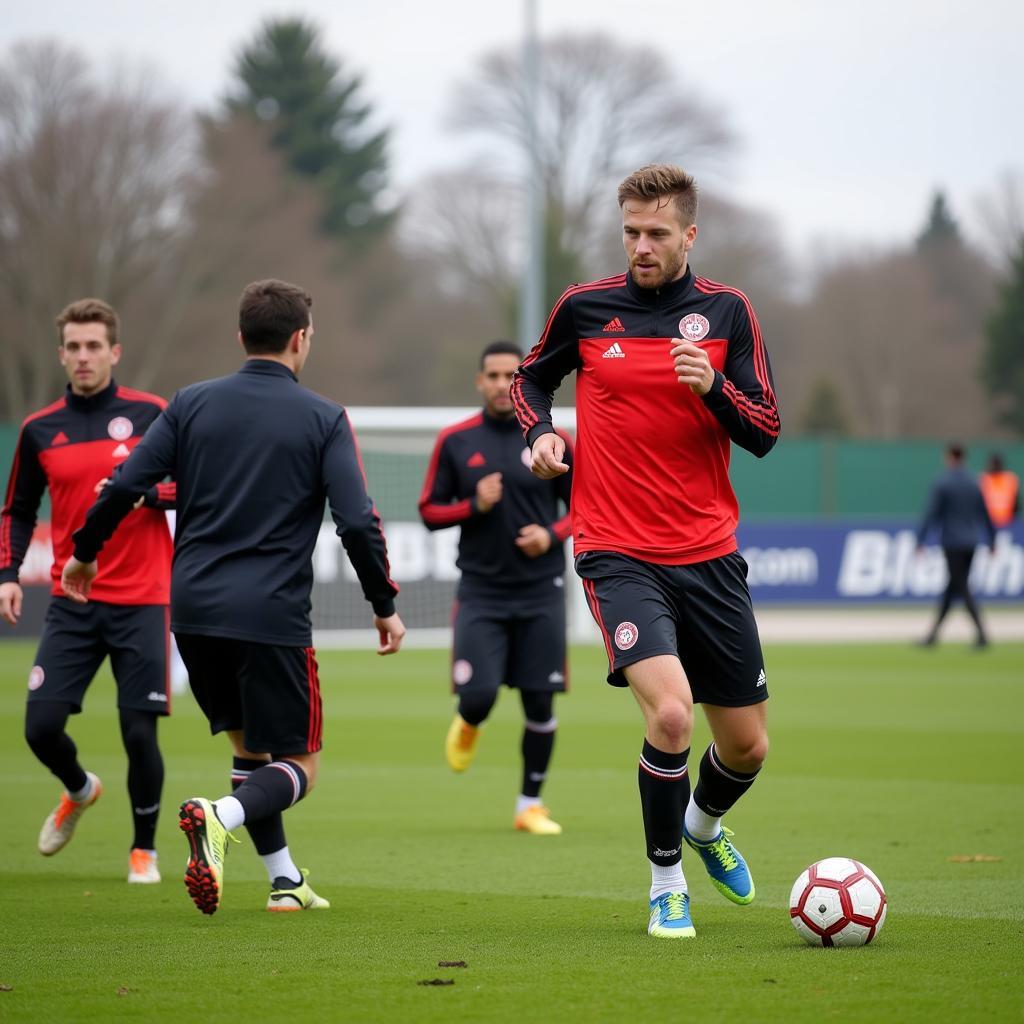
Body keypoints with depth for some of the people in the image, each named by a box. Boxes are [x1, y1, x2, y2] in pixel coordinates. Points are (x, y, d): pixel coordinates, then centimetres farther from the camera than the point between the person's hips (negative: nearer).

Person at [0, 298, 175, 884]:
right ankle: (80, 791, 30)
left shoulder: (152, 415, -2)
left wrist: (141, 493, -18)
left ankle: (145, 848, 18)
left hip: (141, 604, -2)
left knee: (139, 732, -5)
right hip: (73, 604, 2)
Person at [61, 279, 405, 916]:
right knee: (298, 766, 2)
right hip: (272, 616, -4)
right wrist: (385, 606, 4)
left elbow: (125, 485, 2)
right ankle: (221, 817, -27)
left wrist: (85, 552, 18)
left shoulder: (192, 404, 7)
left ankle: (285, 881, 19)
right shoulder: (323, 419, -1)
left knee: (249, 744, 22)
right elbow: (358, 521, -8)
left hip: (194, 610, 4)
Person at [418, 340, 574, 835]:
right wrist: (474, 506, -13)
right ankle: (467, 725, 28)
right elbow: (429, 511, 5)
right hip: (480, 592, 0)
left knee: (540, 703, 1)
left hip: (540, 591, 0)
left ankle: (530, 804, 17)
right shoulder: (455, 441, 1)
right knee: (477, 695, -11)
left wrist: (552, 534, -11)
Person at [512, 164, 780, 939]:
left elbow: (765, 433, -2)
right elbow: (532, 378, 20)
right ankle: (667, 883, -3)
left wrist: (712, 387, -20)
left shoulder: (727, 313, 2)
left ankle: (705, 823, 44)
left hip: (709, 556, 2)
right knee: (670, 711, -24)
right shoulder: (585, 308, 1)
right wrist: (540, 430, 0)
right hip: (618, 554, -2)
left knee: (748, 747, 8)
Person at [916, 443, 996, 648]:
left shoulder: (942, 484, -9)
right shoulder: (974, 484, 8)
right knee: (953, 586, 12)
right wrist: (992, 541, 19)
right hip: (971, 543, 6)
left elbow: (931, 514, -13)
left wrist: (920, 541, -9)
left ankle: (982, 633, -17)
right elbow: (986, 515, 12)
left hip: (952, 543, -6)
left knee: (962, 588, -6)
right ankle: (934, 633, 18)